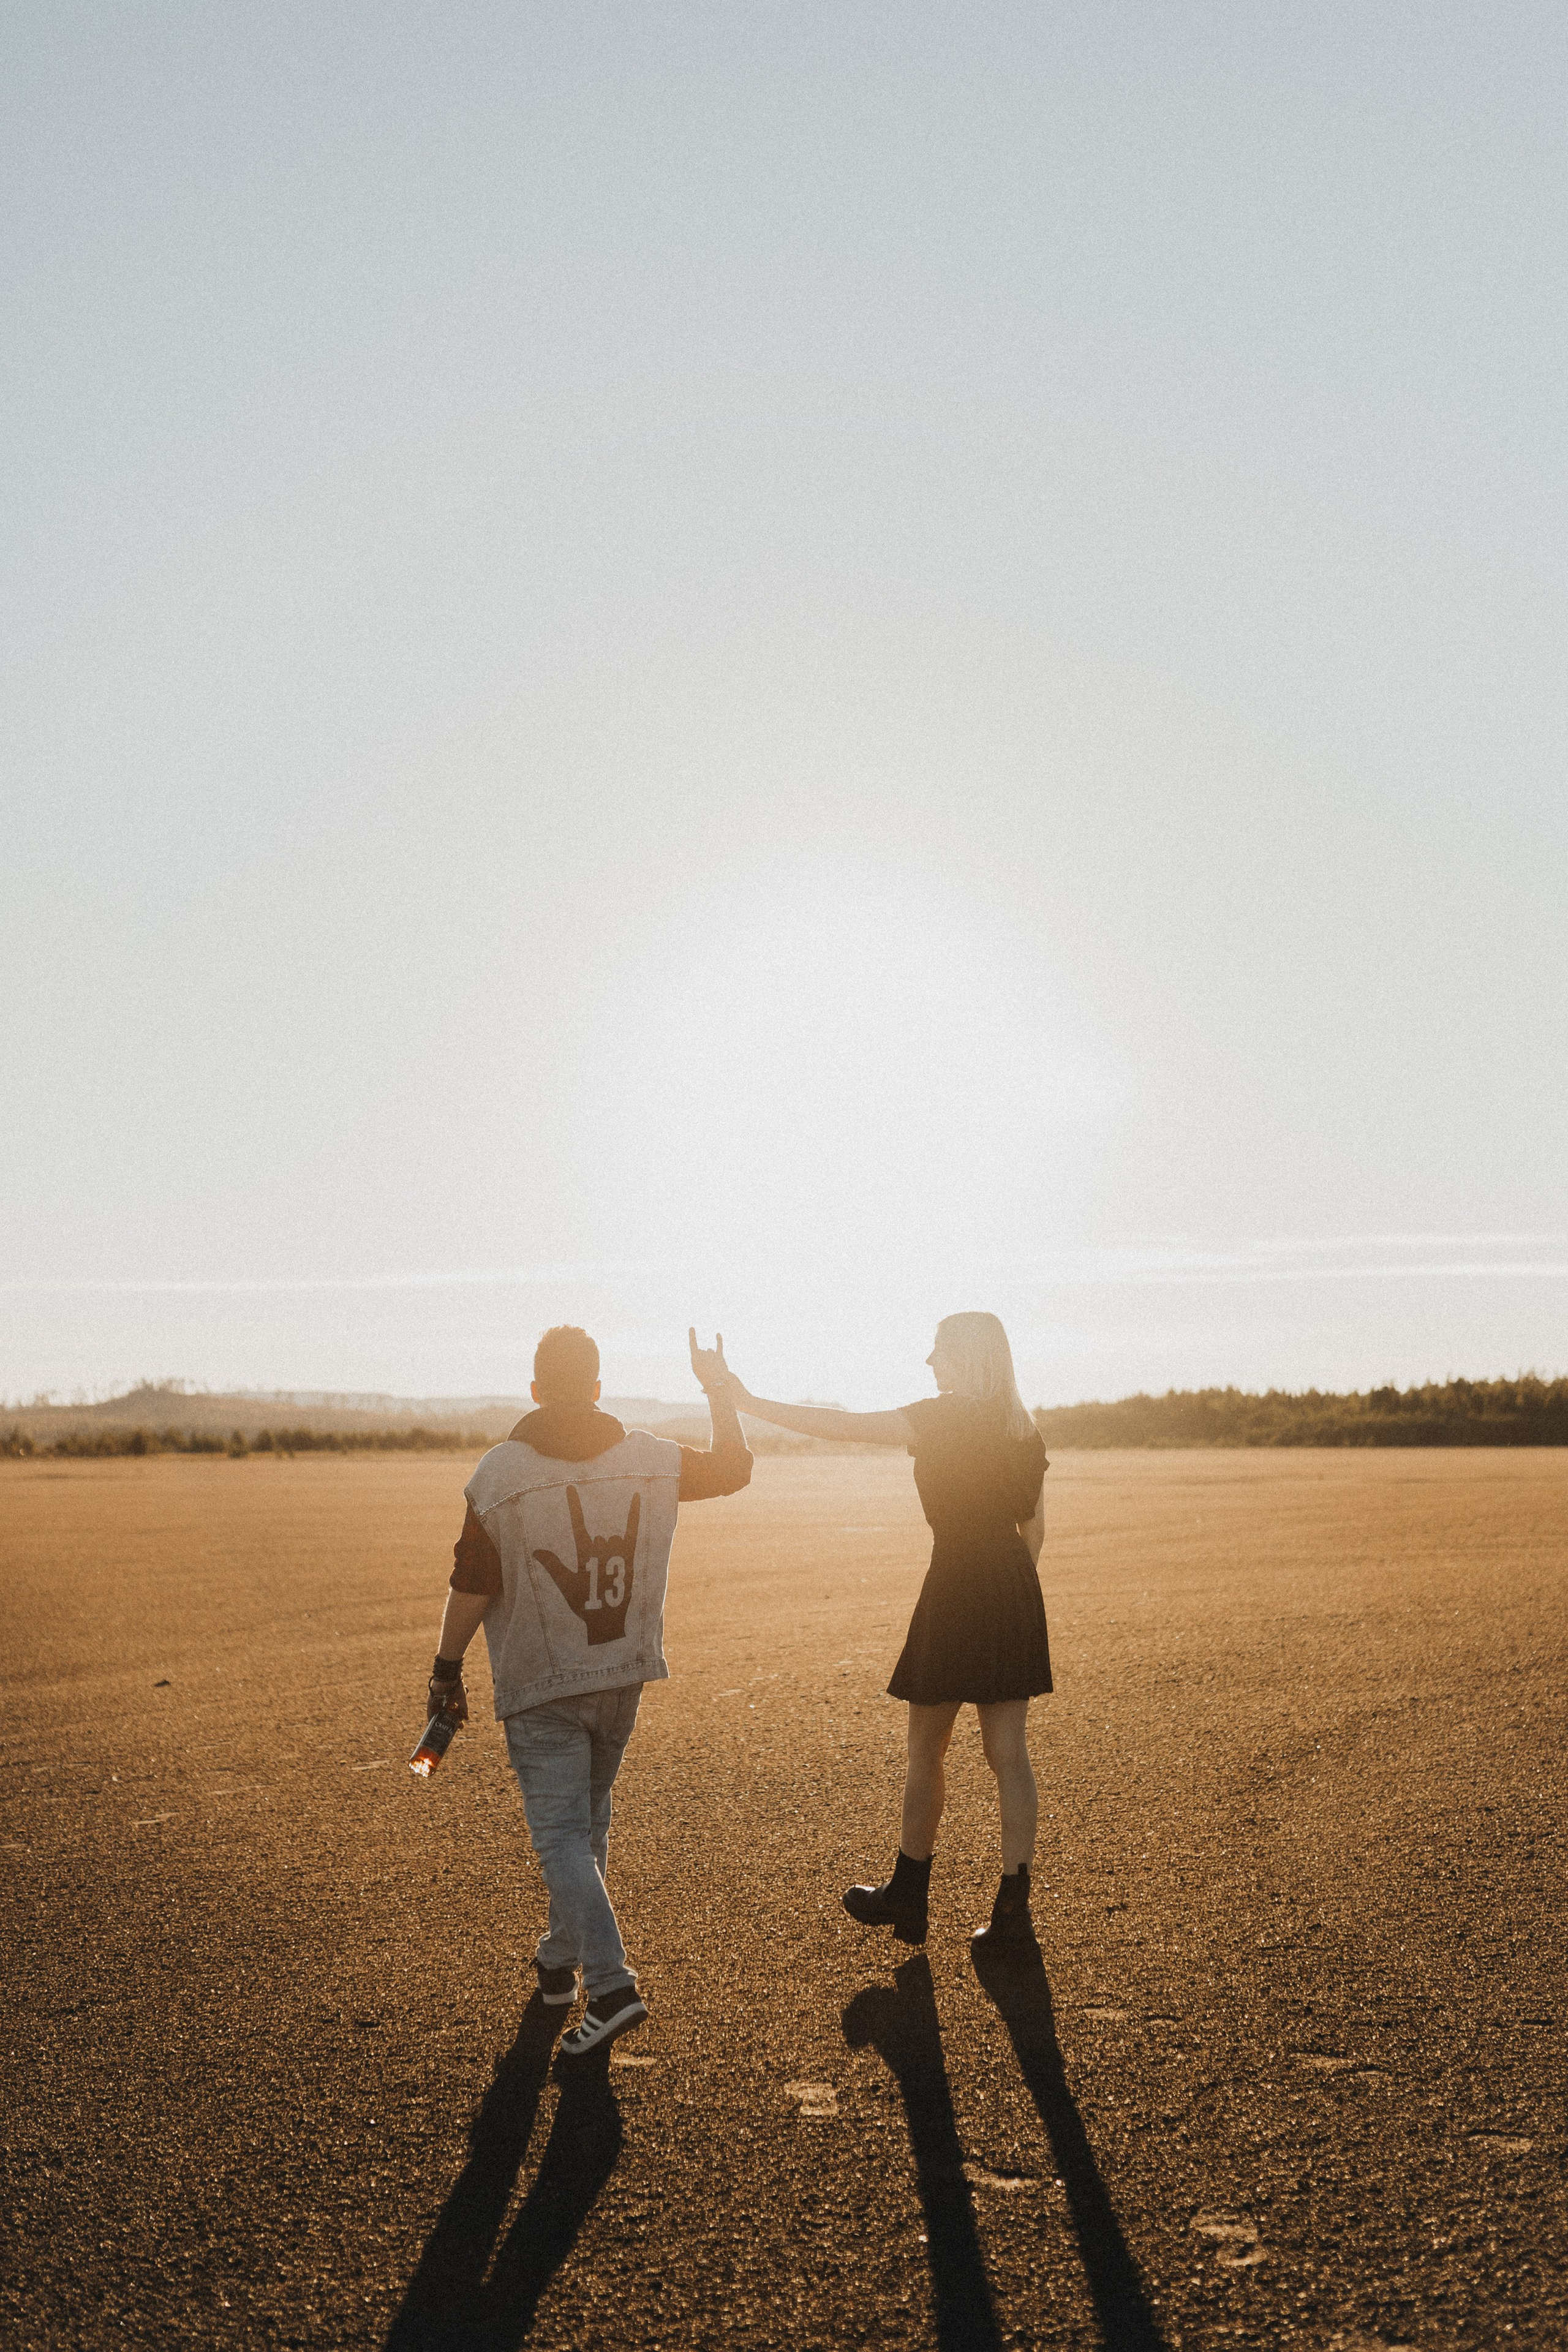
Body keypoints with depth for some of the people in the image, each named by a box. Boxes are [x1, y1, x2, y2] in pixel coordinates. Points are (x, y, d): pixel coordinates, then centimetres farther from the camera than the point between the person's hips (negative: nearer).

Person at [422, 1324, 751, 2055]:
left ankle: (611, 1985, -15)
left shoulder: (499, 1474, -12)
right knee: (588, 1821, 20)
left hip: (540, 1684, -4)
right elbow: (732, 1468, 12)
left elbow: (471, 1588, -11)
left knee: (562, 1835, -3)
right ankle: (561, 1959, 35)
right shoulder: (651, 1460, -2)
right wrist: (718, 1388, 22)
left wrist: (447, 1668, 1)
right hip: (623, 1674, 5)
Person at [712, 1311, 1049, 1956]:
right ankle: (1013, 1912, 7)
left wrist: (748, 1402, -13)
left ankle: (908, 1896, 23)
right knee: (1009, 1753, 7)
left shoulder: (944, 1419, -11)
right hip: (1015, 1594, 7)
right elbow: (1033, 1528, 14)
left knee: (925, 1749, 9)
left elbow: (839, 1425, -16)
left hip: (957, 1588, -7)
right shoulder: (1023, 1430, 10)